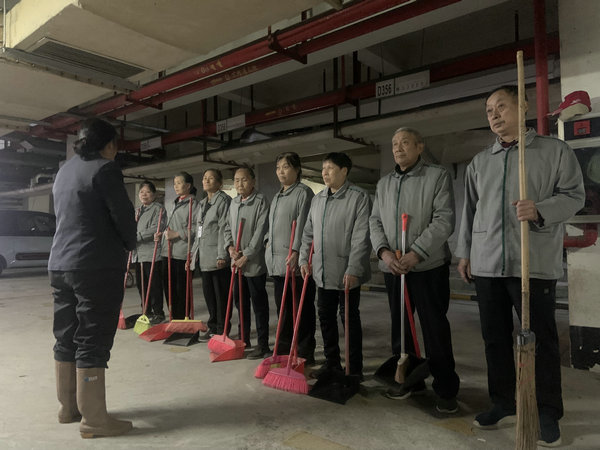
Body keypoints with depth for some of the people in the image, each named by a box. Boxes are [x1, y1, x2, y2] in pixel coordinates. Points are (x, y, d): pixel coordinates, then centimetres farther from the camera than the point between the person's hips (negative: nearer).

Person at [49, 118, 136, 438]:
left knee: (66, 338, 14)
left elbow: (63, 216, 20)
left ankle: (68, 407, 26)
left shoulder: (64, 170, 17)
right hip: (97, 266, -8)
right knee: (92, 340, -4)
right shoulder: (105, 169, -9)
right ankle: (93, 419, 2)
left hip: (60, 264, 8)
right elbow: (122, 214, -13)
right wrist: (129, 245, 7)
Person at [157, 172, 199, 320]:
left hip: (182, 253, -9)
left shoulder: (193, 203, -6)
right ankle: (174, 317, 24)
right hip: (168, 252, 9)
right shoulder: (177, 204, 23)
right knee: (168, 285, 11)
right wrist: (162, 234, 15)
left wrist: (177, 234, -19)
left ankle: (182, 319, 8)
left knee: (181, 288, -4)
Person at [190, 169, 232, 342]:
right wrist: (194, 251, 18)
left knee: (221, 295, 0)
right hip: (205, 257, 8)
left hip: (217, 257, -8)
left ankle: (222, 330, 10)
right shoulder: (202, 203, 20)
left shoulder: (224, 200, -7)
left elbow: (224, 229, -15)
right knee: (208, 293, 14)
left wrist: (222, 255, -19)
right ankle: (213, 327, 25)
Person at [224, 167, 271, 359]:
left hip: (254, 262, -7)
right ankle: (244, 339, 31)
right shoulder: (233, 203, 13)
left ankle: (263, 344, 10)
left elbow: (260, 232, -16)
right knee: (240, 301, 16)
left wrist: (246, 256, -16)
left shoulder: (261, 202, -10)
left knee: (259, 303, 0)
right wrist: (230, 247, -1)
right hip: (237, 262, 7)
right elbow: (228, 228, 17)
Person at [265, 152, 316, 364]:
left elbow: (303, 224, -16)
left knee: (302, 308, 1)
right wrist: (268, 242, 14)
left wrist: (296, 251, -23)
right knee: (282, 307, 14)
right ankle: (284, 349, 26)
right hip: (277, 259, 8)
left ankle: (305, 353, 12)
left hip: (296, 261, -8)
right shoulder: (277, 197, 19)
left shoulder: (303, 192, -7)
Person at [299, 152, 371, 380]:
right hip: (322, 273, 7)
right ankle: (332, 362, 30)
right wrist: (304, 260, 9)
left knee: (350, 318, 4)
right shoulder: (317, 199, 11)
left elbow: (361, 237, -16)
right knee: (326, 317, 14)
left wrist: (353, 270, -20)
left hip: (347, 273, -6)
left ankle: (354, 368, 18)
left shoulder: (359, 197, -10)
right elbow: (308, 233, 17)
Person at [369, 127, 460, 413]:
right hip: (392, 268, 5)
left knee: (435, 328, 0)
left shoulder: (438, 176, -1)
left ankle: (446, 389, 15)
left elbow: (444, 220, -11)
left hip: (429, 266, -5)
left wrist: (415, 254, -19)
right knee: (399, 326, 13)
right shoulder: (384, 183, 15)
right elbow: (375, 222, 9)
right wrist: (384, 252, -9)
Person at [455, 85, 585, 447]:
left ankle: (549, 413, 19)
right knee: (495, 338, 10)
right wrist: (465, 252, 12)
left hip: (534, 264, -4)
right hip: (487, 264, 4)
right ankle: (503, 404, 25)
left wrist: (540, 209, -20)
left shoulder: (555, 150, 4)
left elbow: (574, 195, -1)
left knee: (542, 339, 3)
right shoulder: (480, 162, 16)